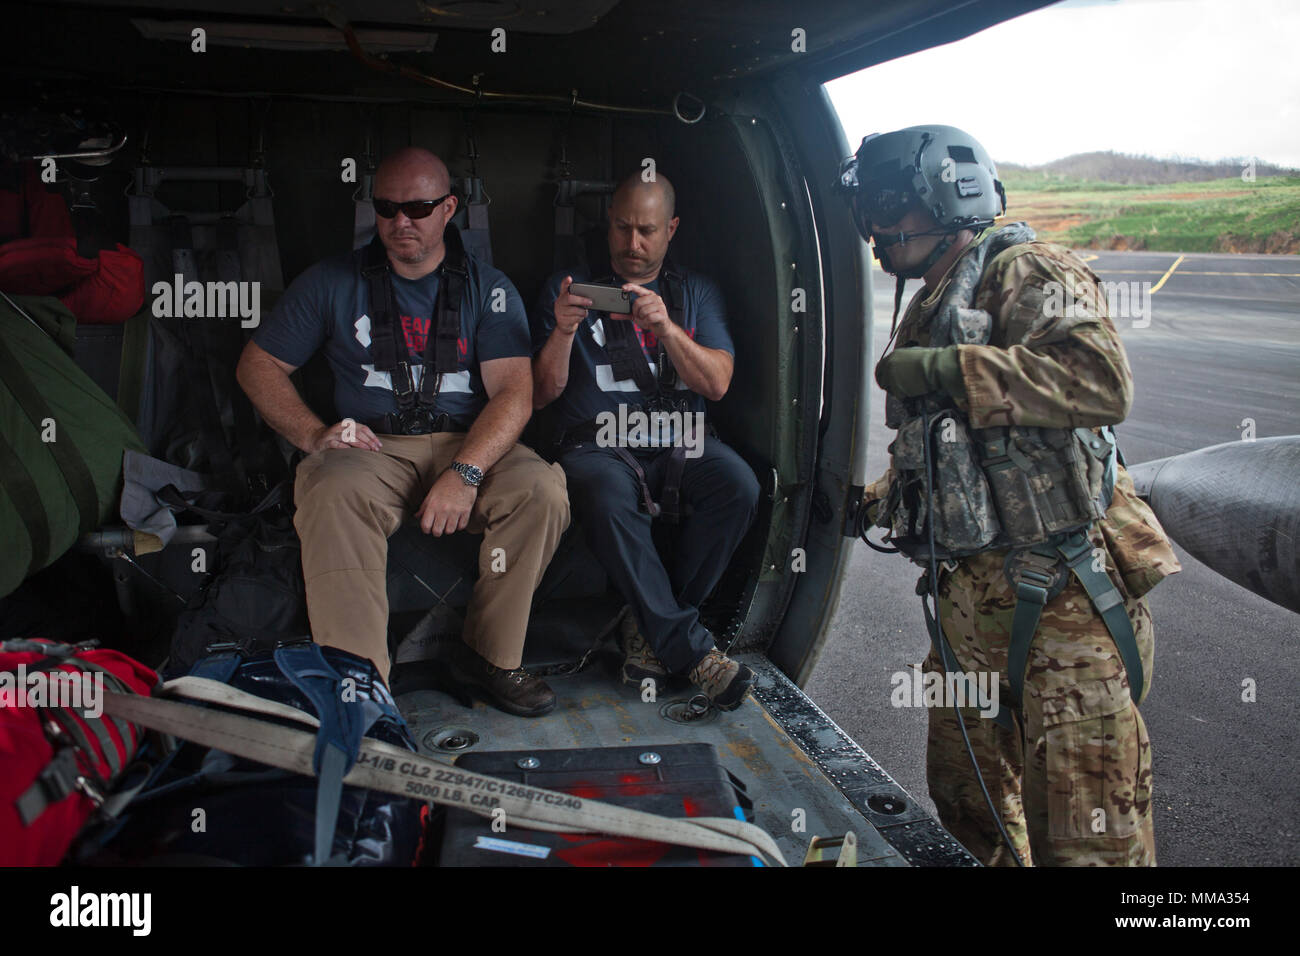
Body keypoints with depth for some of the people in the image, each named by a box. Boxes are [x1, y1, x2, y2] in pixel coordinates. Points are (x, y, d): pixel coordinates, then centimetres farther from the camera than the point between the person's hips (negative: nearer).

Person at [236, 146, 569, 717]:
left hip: (469, 447, 1)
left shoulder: (488, 289, 8)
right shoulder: (332, 283, 10)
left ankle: (489, 658, -13)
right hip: (370, 450, 0)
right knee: (332, 494, -35)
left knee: (540, 489, -29)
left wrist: (465, 472, -23)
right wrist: (313, 434, -8)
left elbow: (514, 392, -5)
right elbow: (257, 365, 11)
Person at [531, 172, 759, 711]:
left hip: (680, 443, 2)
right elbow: (541, 395, 5)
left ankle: (652, 625, -14)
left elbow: (717, 383, 3)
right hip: (598, 444, -2)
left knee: (738, 485, -30)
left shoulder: (696, 293, 18)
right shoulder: (570, 287, 12)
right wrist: (564, 331, -13)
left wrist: (666, 328, -12)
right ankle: (691, 651, -24)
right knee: (607, 502, -37)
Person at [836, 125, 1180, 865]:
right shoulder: (930, 310, 20)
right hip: (972, 596, 10)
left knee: (1082, 834, -4)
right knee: (966, 799, 21)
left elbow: (1103, 379, -27)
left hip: (1063, 600, -9)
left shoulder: (1026, 271, -8)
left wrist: (949, 369, -22)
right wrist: (878, 501, 15)